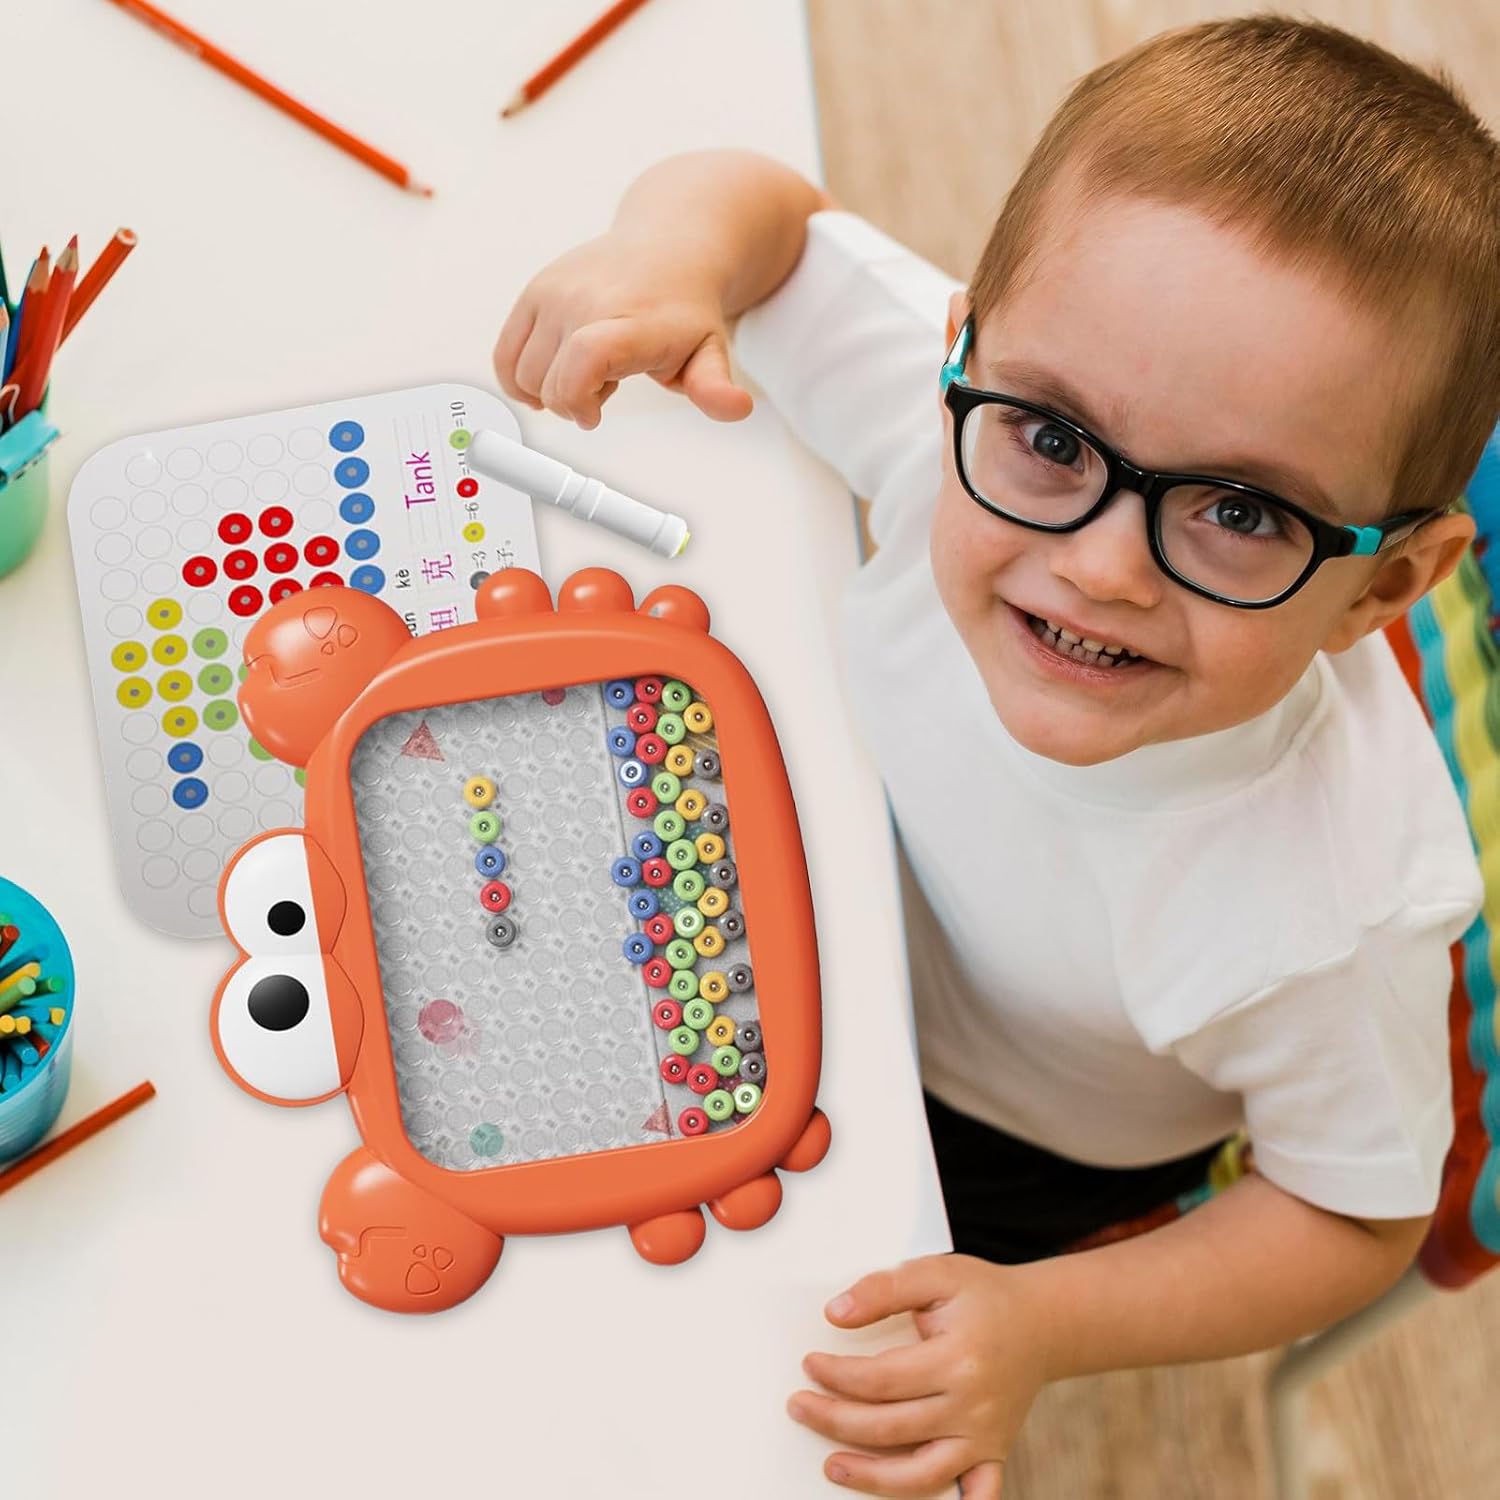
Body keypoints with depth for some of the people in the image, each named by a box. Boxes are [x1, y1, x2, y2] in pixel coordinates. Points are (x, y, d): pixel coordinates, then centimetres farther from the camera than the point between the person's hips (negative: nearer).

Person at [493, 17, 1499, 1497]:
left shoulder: (1345, 905, -40)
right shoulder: (980, 414, -36)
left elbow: (1355, 1217, -20)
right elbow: (769, 204, -19)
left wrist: (1047, 1328, -30)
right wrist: (673, 246, -43)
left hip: (1019, 1154, -2)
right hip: (835, 921, 3)